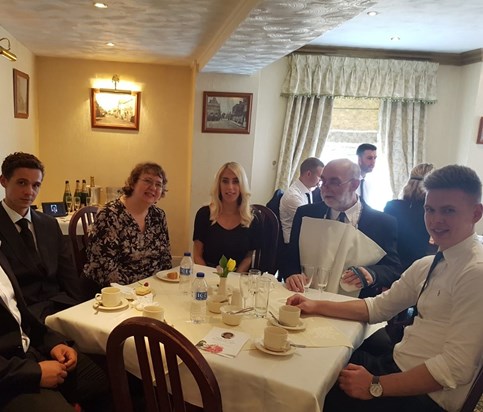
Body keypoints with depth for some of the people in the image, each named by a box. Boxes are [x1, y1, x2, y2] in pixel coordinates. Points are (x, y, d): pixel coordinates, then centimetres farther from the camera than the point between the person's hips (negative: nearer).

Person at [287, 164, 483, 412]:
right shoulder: (427, 265, 6)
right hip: (396, 364, 7)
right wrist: (316, 306, 2)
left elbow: (456, 367, -24)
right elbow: (379, 307, 11)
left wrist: (376, 386, -21)